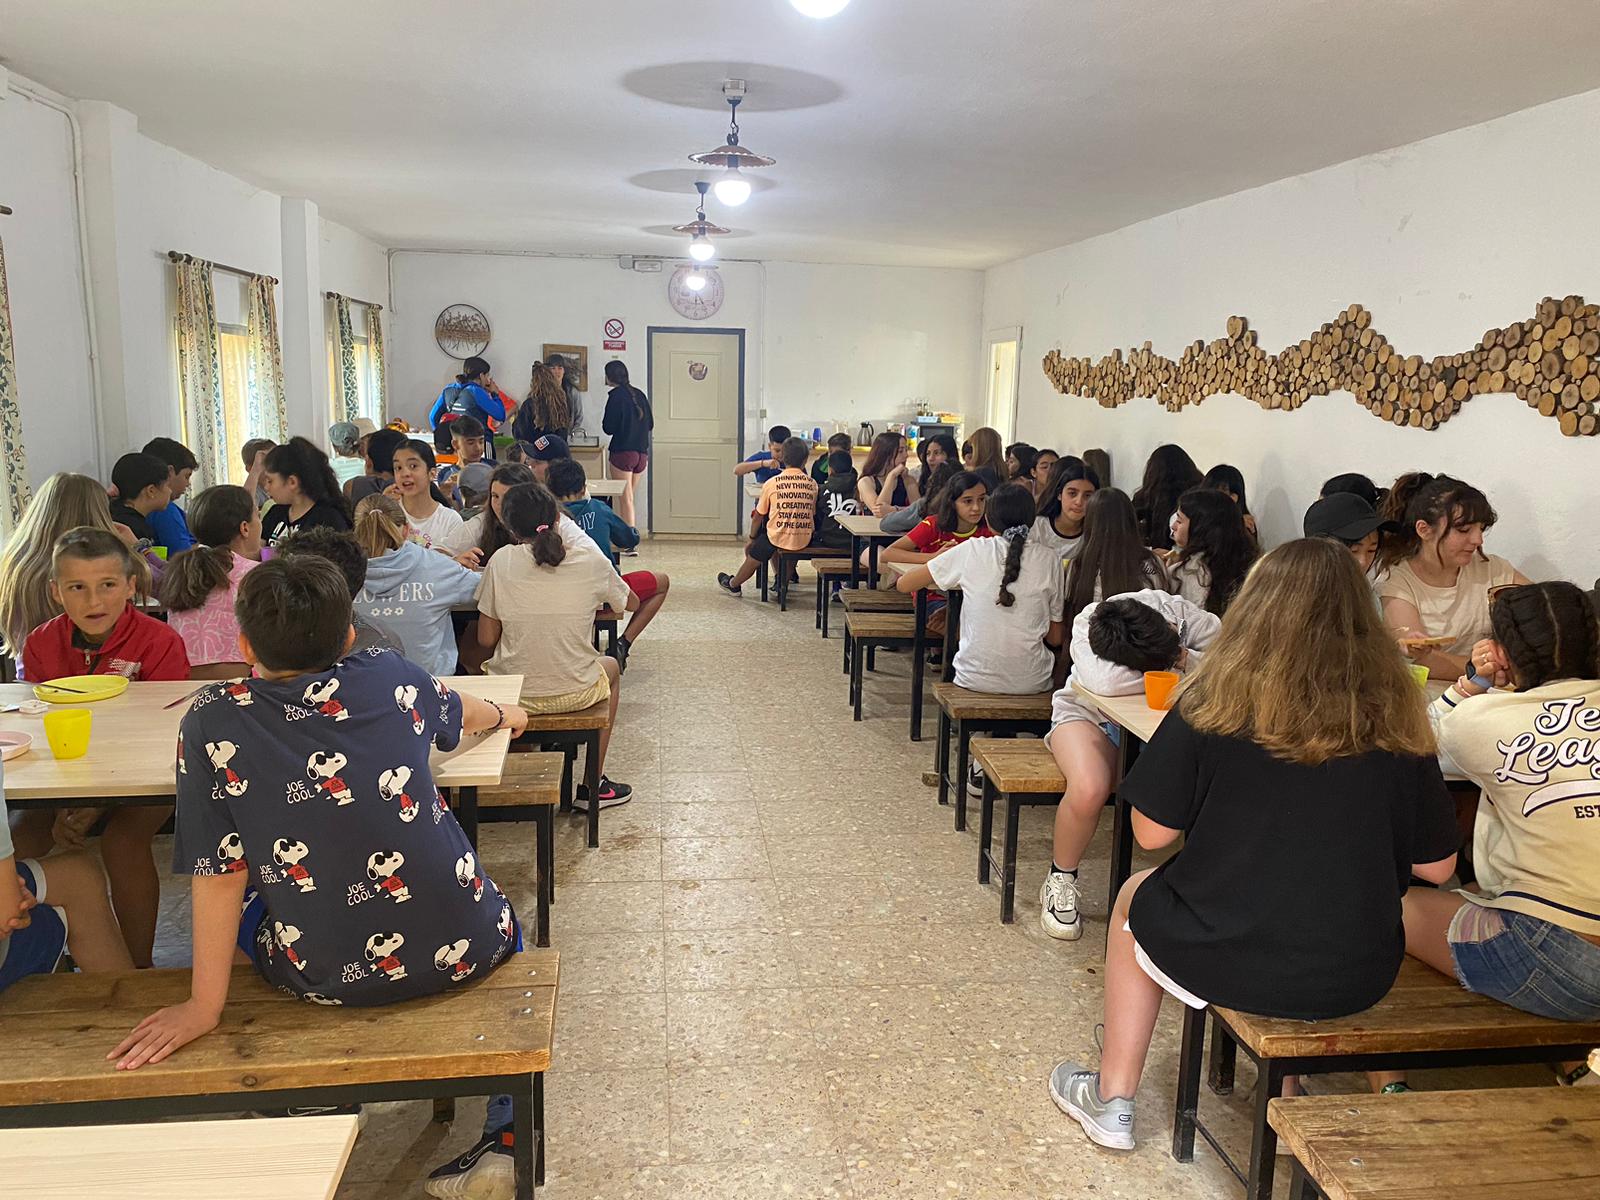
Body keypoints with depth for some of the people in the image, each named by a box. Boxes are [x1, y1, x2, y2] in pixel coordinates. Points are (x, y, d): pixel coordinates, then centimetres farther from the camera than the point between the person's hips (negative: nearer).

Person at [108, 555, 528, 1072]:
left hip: (335, 980, -1)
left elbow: (220, 874, -8)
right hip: (469, 950, 2)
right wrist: (504, 714, 43)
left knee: (245, 900, 30)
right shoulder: (391, 675, -1)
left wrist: (204, 1006, 1)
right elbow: (462, 713, 21)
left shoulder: (212, 722, -8)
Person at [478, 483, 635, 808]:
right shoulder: (592, 564, -10)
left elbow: (486, 640, -4)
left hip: (511, 695, 1)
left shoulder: (500, 563, -10)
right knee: (610, 667, 33)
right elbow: (632, 604, 9)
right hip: (574, 694, -1)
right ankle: (593, 786, 35)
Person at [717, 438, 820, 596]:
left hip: (778, 538, -3)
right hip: (804, 540, 3)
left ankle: (733, 584, 44)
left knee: (752, 553, 22)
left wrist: (752, 536, 16)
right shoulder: (812, 483, -1)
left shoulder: (772, 483, -6)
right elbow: (813, 513, 6)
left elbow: (759, 516, 1)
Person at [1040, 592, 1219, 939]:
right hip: (1090, 714, -3)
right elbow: (1105, 683, -48)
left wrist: (1188, 660, -29)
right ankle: (1060, 880, -8)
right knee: (1089, 789, -35)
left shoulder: (1180, 612, -21)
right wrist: (1176, 672, -34)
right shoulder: (1086, 628, -30)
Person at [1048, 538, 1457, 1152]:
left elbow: (1151, 832, -6)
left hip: (1221, 962, -3)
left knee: (1137, 895, 28)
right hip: (1356, 981, 3)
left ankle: (1113, 1100, 33)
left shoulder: (1217, 700, -12)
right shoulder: (1395, 715, -5)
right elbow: (1437, 866, 2)